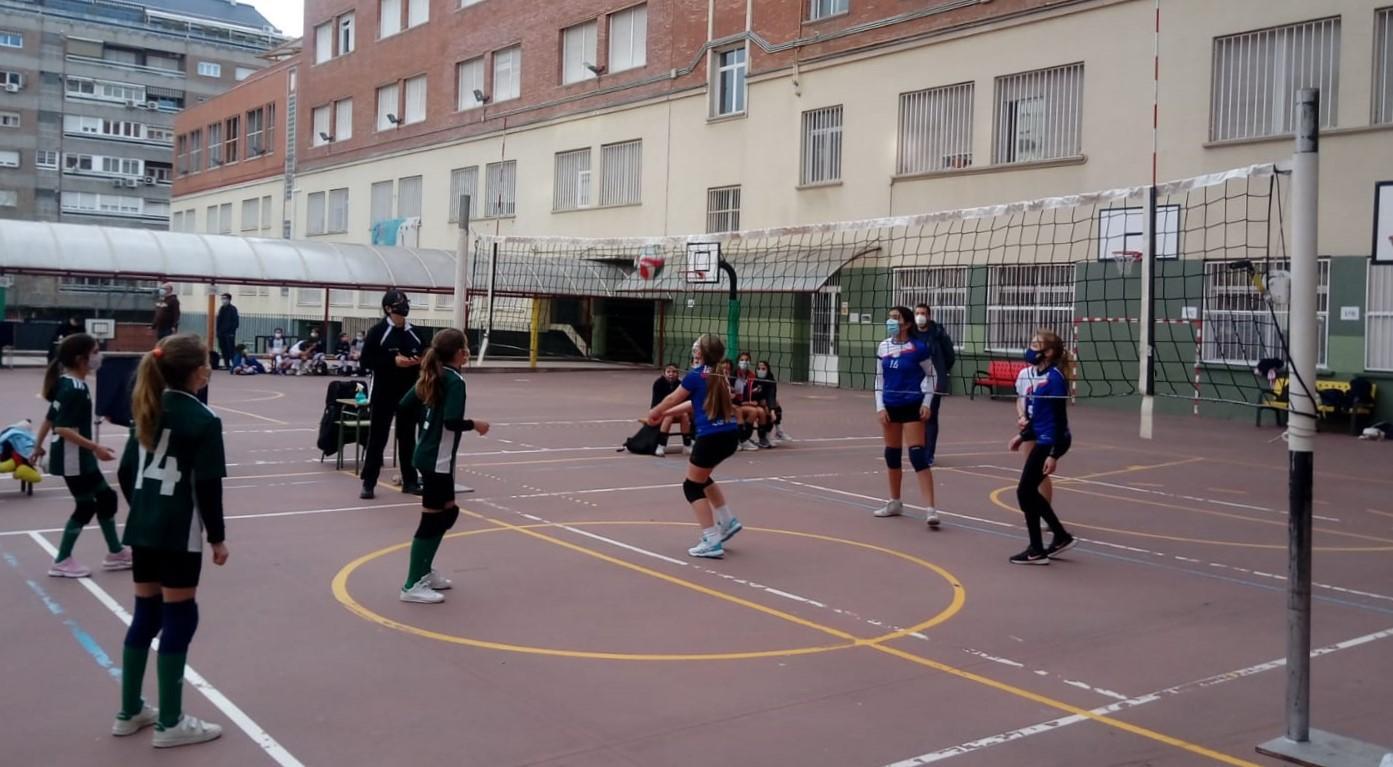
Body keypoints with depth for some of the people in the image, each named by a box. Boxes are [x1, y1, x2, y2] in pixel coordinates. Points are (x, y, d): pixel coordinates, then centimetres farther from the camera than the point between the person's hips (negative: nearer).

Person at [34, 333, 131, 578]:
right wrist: (95, 447, -27)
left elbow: (50, 418, 15)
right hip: (72, 459, -10)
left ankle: (116, 553, 24)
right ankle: (62, 562, 11)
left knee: (106, 498, 15)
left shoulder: (68, 384, 8)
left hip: (81, 458, 10)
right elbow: (63, 428, -27)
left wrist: (39, 446, 23)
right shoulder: (74, 389, -21)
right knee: (86, 506, 0)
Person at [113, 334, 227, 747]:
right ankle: (170, 723, 8)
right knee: (179, 620, 1)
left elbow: (126, 473, 12)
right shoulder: (203, 420, -14)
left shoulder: (147, 411, 8)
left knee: (145, 615, 16)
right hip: (179, 536, -8)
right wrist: (217, 537, -6)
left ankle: (129, 712, 26)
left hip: (143, 529, 8)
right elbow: (208, 485, -15)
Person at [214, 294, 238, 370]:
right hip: (221, 333, 7)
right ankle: (227, 364, 12)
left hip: (229, 333, -7)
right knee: (223, 349, 7)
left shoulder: (233, 309, -5)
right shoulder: (221, 309, 14)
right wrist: (218, 331, 9)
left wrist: (232, 331, -16)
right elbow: (219, 321, 16)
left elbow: (235, 322, -10)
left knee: (231, 349, -8)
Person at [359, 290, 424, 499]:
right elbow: (366, 360, -11)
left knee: (408, 437, 11)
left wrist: (419, 361, -8)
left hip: (409, 392, 4)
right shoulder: (377, 331, -7)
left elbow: (425, 356, 15)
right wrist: (393, 361, -20)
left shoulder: (415, 333, 7)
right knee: (377, 437, 1)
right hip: (383, 393, -4)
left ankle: (410, 481, 21)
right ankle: (368, 483, 7)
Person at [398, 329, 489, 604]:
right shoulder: (455, 380, -17)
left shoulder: (433, 376, 8)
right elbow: (452, 421, -27)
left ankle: (424, 571, 28)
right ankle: (413, 585, 3)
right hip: (438, 460, -9)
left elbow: (405, 404, 11)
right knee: (431, 519, -3)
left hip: (427, 455, 9)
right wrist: (475, 425, -11)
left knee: (448, 512, 19)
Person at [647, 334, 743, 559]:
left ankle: (712, 542, 2)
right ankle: (728, 521, 27)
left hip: (711, 437, -8)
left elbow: (673, 399, 5)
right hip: (730, 435, 8)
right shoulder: (718, 376, 13)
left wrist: (654, 412, 25)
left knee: (692, 486, 8)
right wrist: (664, 414, 28)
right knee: (700, 478, 29)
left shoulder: (696, 375, -8)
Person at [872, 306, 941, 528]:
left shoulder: (918, 347, -10)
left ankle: (931, 509, -14)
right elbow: (879, 379, 10)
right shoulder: (883, 347, 5)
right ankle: (895, 503, 28)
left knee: (917, 456, -12)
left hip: (912, 406, -5)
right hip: (890, 406, 6)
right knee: (891, 454, 13)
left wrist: (926, 403, -10)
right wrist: (880, 406, 2)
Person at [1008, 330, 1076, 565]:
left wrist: (1054, 455, -21)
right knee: (1029, 491, 14)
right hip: (1043, 440, 9)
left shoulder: (1054, 378, -17)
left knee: (1025, 491, -1)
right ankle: (1061, 536, 26)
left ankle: (1036, 550, 10)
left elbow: (1060, 418, -19)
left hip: (1052, 442, -9)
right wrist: (1023, 436, 19)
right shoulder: (1040, 376, 10)